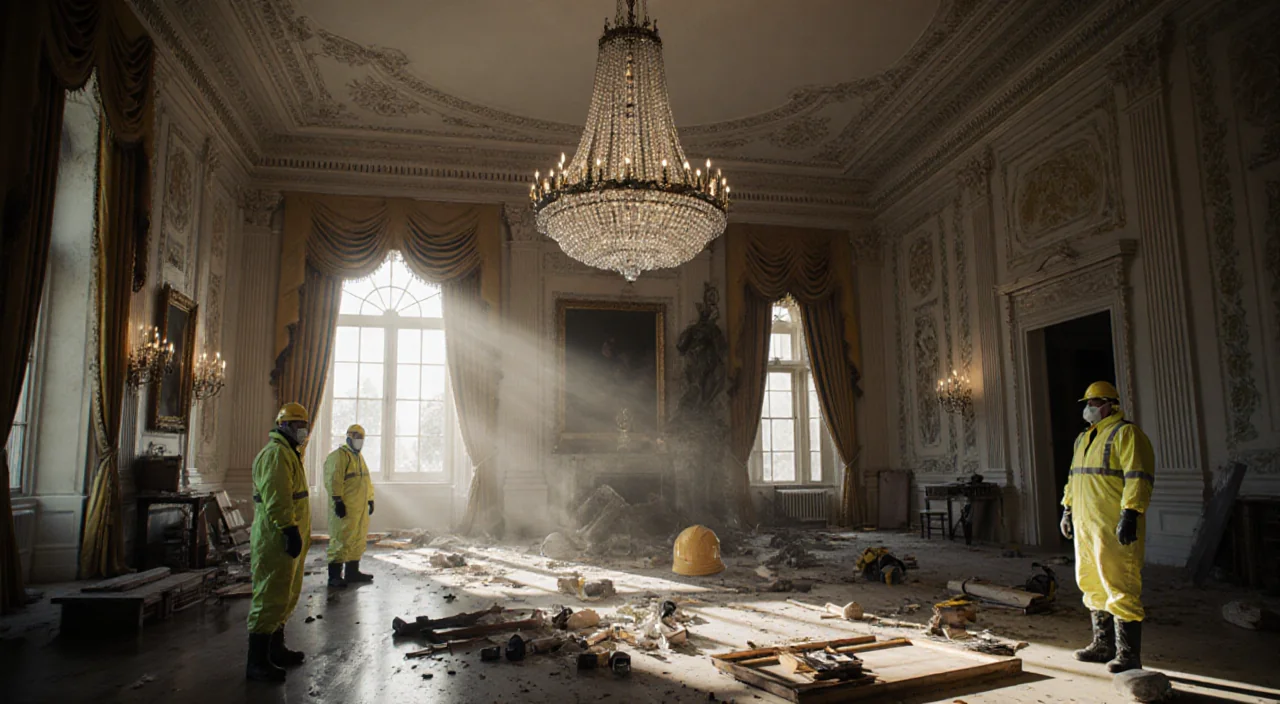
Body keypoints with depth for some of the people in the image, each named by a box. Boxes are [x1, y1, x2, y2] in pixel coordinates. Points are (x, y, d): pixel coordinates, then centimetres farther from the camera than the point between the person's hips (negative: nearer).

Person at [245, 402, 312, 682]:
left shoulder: (288, 453, 20)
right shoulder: (275, 454, -15)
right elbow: (276, 498, -25)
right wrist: (290, 530, -27)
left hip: (289, 540, 11)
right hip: (277, 540, -11)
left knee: (285, 596, 19)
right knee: (271, 597, -7)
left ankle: (276, 650, 31)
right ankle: (257, 662, -1)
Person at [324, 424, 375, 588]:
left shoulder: (359, 457, 21)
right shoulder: (339, 456, -9)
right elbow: (333, 480, -17)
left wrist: (370, 499, 22)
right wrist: (338, 501, -21)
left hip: (360, 508, 9)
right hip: (345, 508, -9)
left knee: (357, 539, 13)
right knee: (341, 540, -8)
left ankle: (353, 571, 22)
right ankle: (334, 576, -4)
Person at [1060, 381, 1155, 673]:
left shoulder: (1126, 434, -8)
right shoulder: (1084, 438, 20)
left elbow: (1139, 477, -17)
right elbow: (1075, 477, 27)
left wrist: (1129, 513, -23)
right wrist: (1068, 509, 23)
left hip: (1115, 527, -9)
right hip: (1087, 525, 9)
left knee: (1119, 586, -7)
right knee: (1093, 585, 15)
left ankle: (1128, 654, 1)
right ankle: (1103, 645, 27)